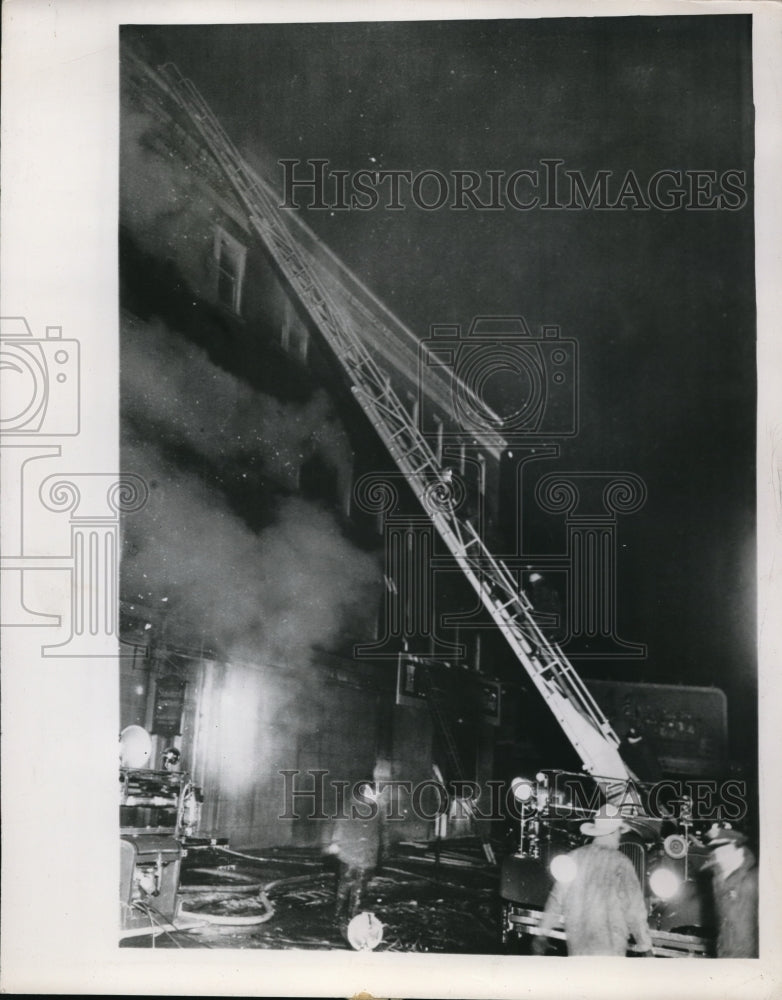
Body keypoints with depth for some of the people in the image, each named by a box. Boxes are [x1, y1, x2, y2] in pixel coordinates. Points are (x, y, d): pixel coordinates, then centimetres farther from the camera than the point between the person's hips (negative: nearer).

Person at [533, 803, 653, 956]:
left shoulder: (574, 857, 0)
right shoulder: (621, 863, -10)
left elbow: (556, 898, 3)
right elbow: (635, 909, -8)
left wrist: (542, 933, 10)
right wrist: (645, 947, 2)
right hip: (609, 946, -4)